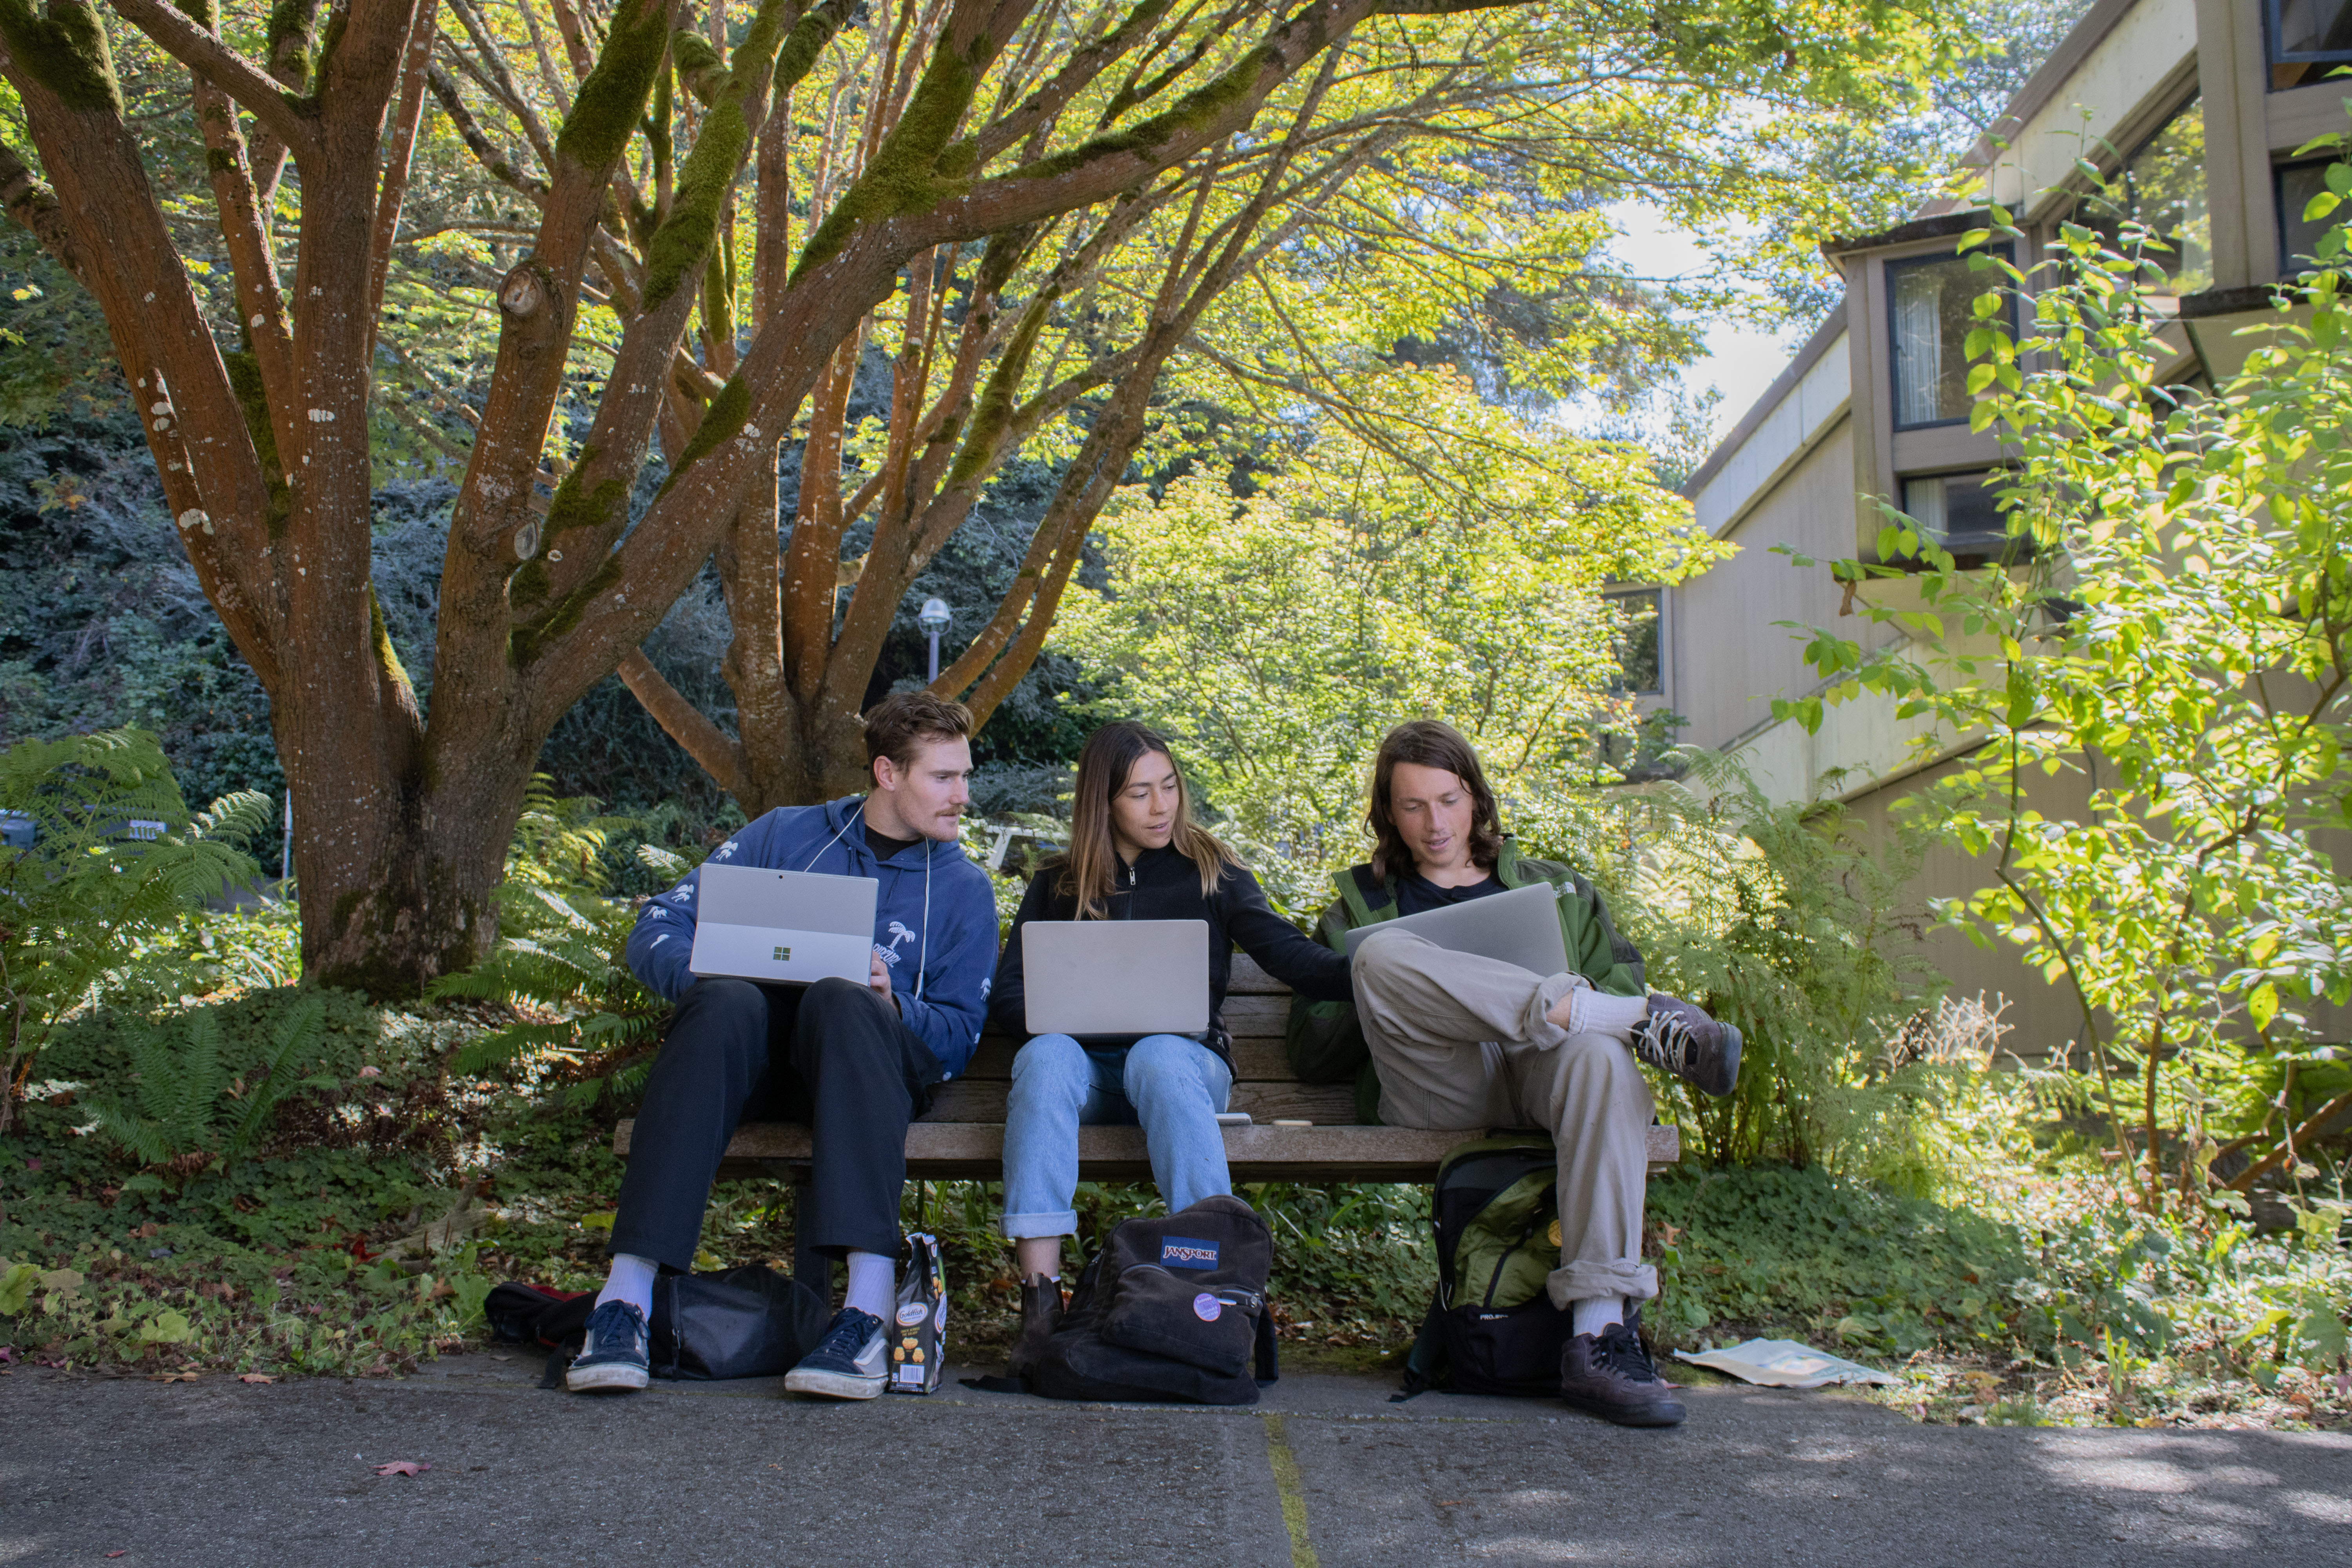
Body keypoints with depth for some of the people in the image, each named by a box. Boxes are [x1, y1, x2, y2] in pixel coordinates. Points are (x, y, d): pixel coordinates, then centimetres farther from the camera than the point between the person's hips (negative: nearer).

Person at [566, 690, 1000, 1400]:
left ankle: (870, 1307, -49)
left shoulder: (965, 888, 14)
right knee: (726, 1001, -35)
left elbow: (958, 1041, 7)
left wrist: (890, 1003, -13)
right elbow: (655, 931, 7)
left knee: (840, 999, -35)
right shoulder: (785, 835, 14)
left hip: (876, 1065, -1)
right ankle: (626, 1296, -42)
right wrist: (705, 975, -15)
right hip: (756, 1057, 1)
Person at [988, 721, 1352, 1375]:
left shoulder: (1210, 871, 15)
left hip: (1182, 1057, -1)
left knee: (1158, 1057, -36)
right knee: (1045, 1055, -34)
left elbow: (1291, 954, 0)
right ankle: (1040, 1298, -42)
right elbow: (1007, 997, 12)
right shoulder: (1057, 886, 18)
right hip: (1087, 1065, 1)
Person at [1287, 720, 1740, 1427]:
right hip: (1437, 1090, 0)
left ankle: (1601, 1335, -43)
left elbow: (1625, 984, 18)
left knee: (1601, 1054, -37)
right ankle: (1650, 1025, -30)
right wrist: (1388, 1006, -2)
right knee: (1385, 956, -30)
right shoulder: (1360, 904, 27)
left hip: (1542, 1075, 1)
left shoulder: (1558, 889, 29)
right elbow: (1311, 1051, 19)